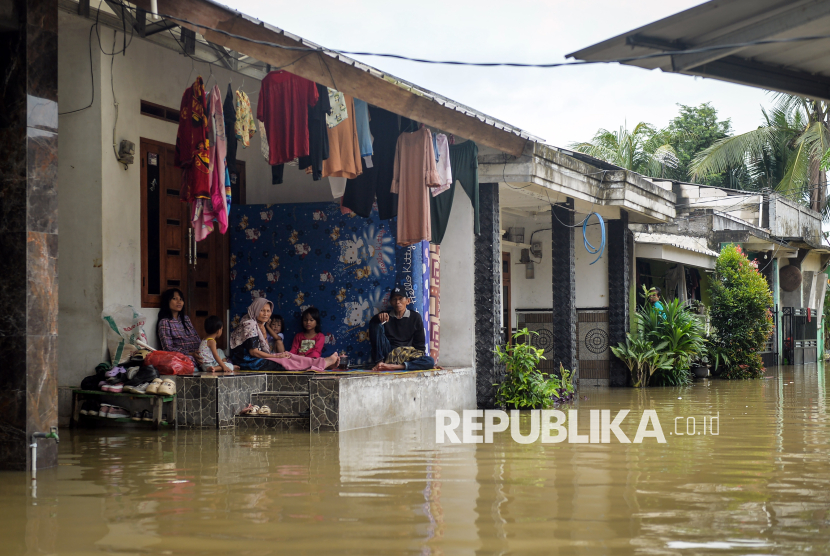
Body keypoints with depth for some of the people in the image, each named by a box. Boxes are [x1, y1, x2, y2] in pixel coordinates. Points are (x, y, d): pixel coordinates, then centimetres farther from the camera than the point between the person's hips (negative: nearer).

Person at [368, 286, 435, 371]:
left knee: (430, 361, -29)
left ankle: (394, 366, -42)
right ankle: (379, 362, -28)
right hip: (388, 354, 0)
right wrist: (378, 317, -27)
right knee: (376, 324, -17)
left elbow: (420, 344, 8)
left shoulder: (415, 317, 9)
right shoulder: (386, 316, 12)